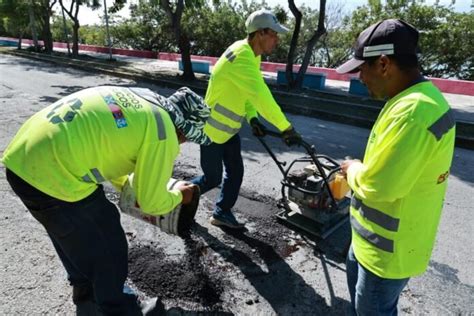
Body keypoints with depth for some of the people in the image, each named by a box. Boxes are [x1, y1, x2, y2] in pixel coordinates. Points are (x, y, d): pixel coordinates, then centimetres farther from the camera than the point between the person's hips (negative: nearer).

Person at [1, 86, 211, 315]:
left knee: (75, 239, 30)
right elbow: (152, 202, -3)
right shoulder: (163, 133, -13)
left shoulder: (135, 98, 13)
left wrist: (128, 187, 32)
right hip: (54, 177, -10)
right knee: (106, 251, 13)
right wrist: (179, 196, 17)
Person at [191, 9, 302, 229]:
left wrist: (252, 118, -9)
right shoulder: (241, 56, -28)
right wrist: (286, 128, -34)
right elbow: (260, 95, -36)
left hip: (229, 128, 9)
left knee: (235, 171, 10)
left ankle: (222, 213, 26)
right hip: (211, 129, -9)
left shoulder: (251, 54, 5)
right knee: (213, 178, 3)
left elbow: (248, 93, 7)